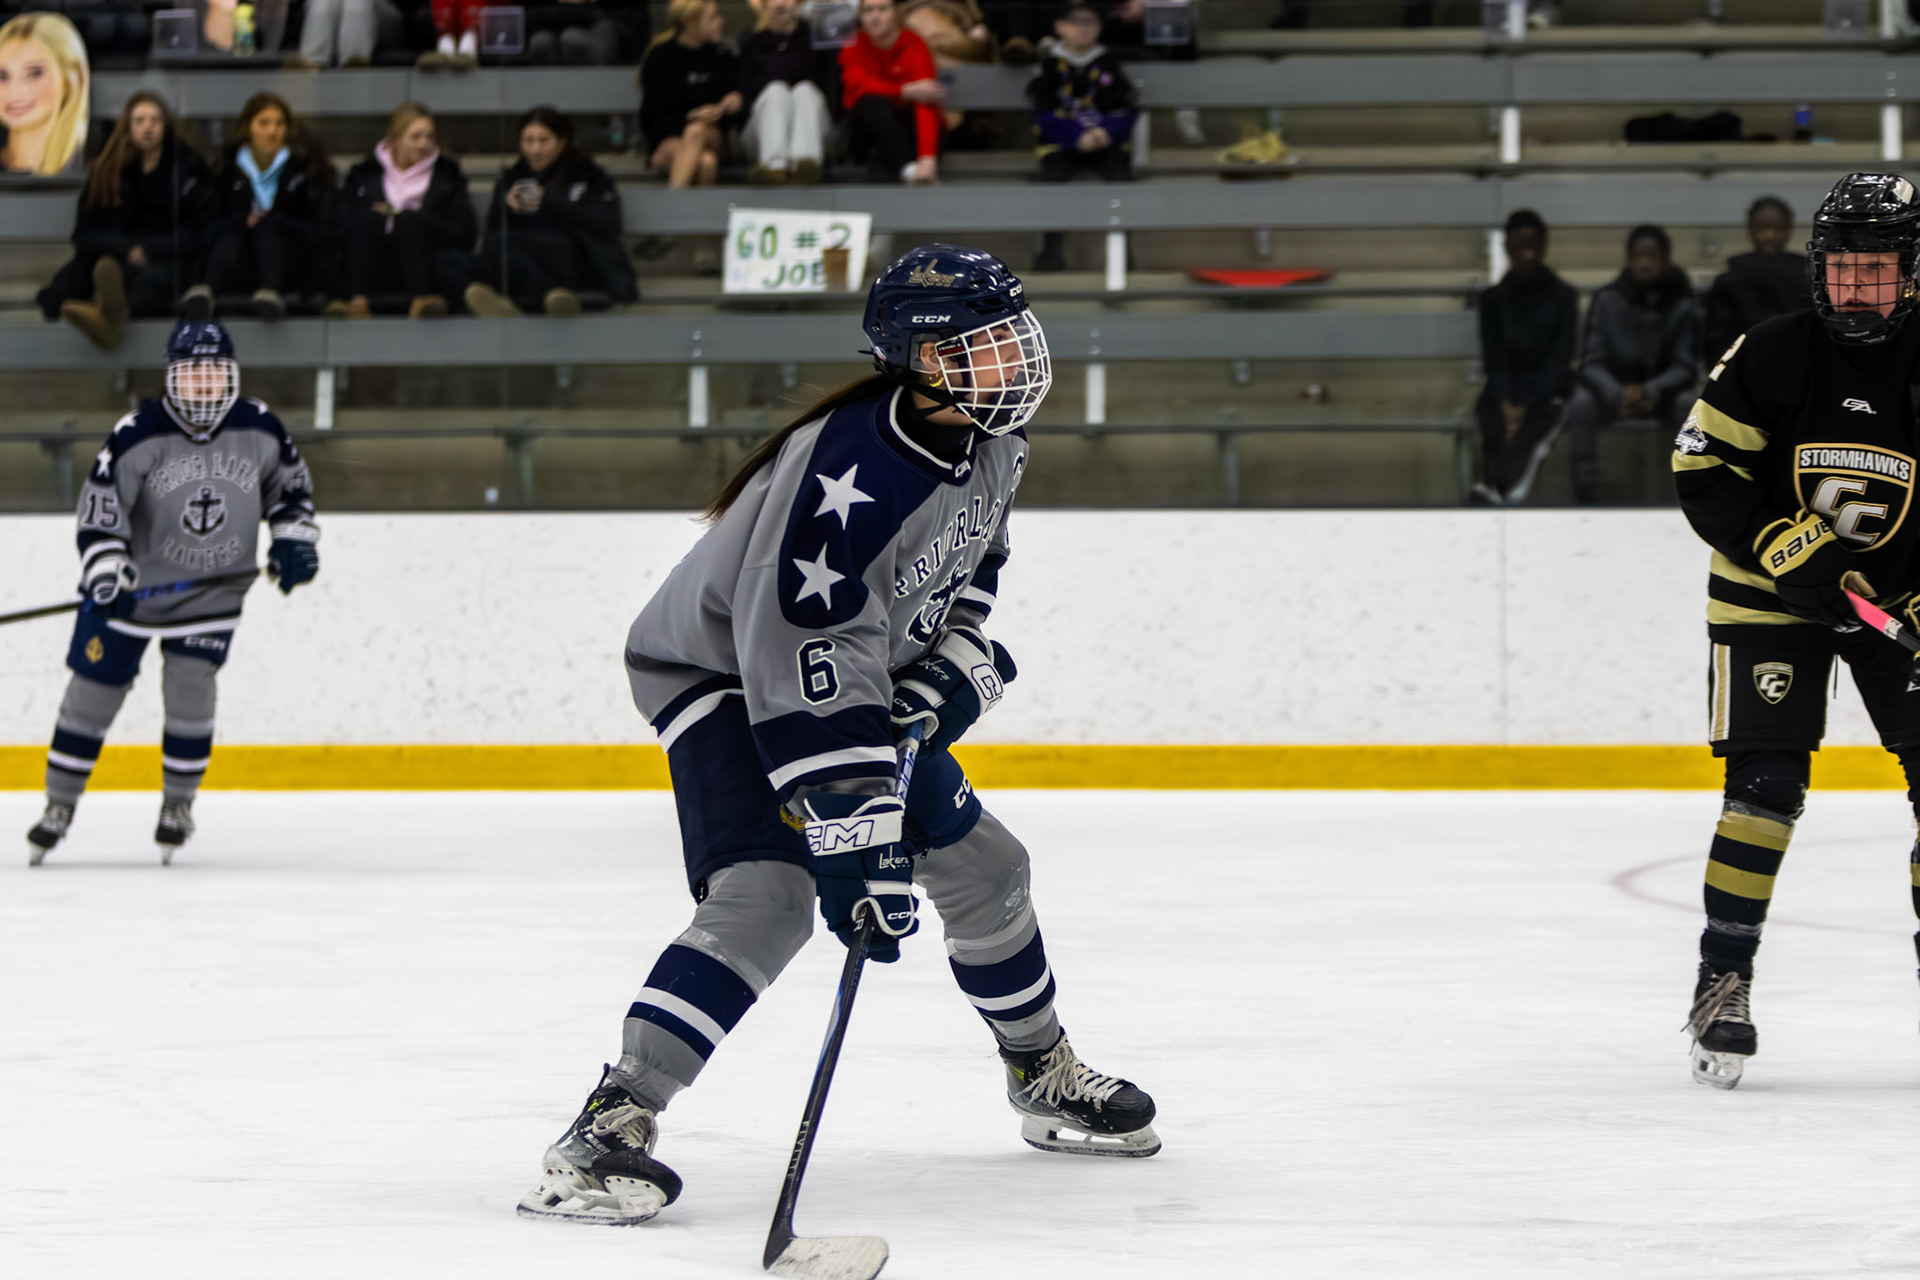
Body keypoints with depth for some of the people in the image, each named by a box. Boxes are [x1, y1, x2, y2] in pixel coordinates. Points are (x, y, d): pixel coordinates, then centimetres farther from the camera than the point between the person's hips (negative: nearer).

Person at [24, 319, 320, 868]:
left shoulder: (259, 430, -6)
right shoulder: (137, 435, -17)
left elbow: (291, 484, 11)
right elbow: (99, 506, -17)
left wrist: (293, 539, -2)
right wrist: (106, 572, -29)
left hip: (213, 591, 1)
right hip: (133, 585, -1)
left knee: (190, 690, -10)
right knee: (92, 692, 3)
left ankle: (179, 803, 10)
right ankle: (59, 805, 18)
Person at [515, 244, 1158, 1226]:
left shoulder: (990, 443, -8)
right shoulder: (850, 472, -35)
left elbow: (971, 558, 15)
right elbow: (809, 671, -38)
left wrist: (952, 670, -2)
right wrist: (859, 847, -39)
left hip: (865, 667, 9)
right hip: (718, 672, -9)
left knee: (981, 866, 14)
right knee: (767, 896, -28)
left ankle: (1045, 1074, 38)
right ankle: (607, 1129, -30)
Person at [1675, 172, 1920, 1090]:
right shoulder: (1771, 357, -14)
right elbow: (1701, 472, -12)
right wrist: (1787, 549, -22)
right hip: (1770, 594, -2)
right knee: (1766, 782, -12)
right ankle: (1723, 979, -3)